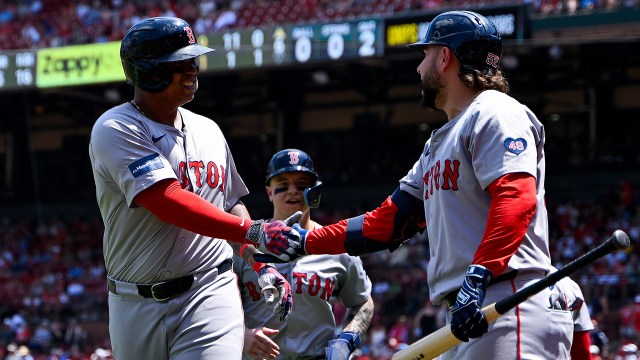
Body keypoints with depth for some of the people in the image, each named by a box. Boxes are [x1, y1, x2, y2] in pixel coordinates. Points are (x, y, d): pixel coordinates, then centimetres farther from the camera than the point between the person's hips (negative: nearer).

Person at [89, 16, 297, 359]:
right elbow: (169, 202, -21)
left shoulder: (208, 131, 14)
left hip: (210, 293, 3)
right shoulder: (115, 130, -9)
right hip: (137, 304, -3)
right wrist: (254, 231, -28)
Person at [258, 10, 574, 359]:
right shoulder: (438, 145, 28)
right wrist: (303, 241, 25)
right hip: (466, 319, 10)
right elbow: (386, 223, 28)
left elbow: (517, 199, -19)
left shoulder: (493, 113, -3)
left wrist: (478, 277, -29)